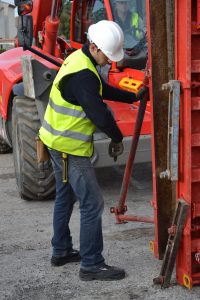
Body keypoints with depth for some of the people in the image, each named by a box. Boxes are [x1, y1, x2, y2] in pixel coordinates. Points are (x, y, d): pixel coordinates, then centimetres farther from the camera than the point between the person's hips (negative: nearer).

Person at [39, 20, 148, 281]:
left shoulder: (79, 59, 7)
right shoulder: (82, 75, -26)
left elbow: (104, 91, 18)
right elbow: (99, 113, -25)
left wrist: (134, 97, 15)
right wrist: (117, 138, -9)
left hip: (59, 142, 11)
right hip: (70, 147, -11)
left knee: (65, 196, 20)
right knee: (92, 203, -6)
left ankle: (61, 251, 33)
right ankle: (91, 265, 1)